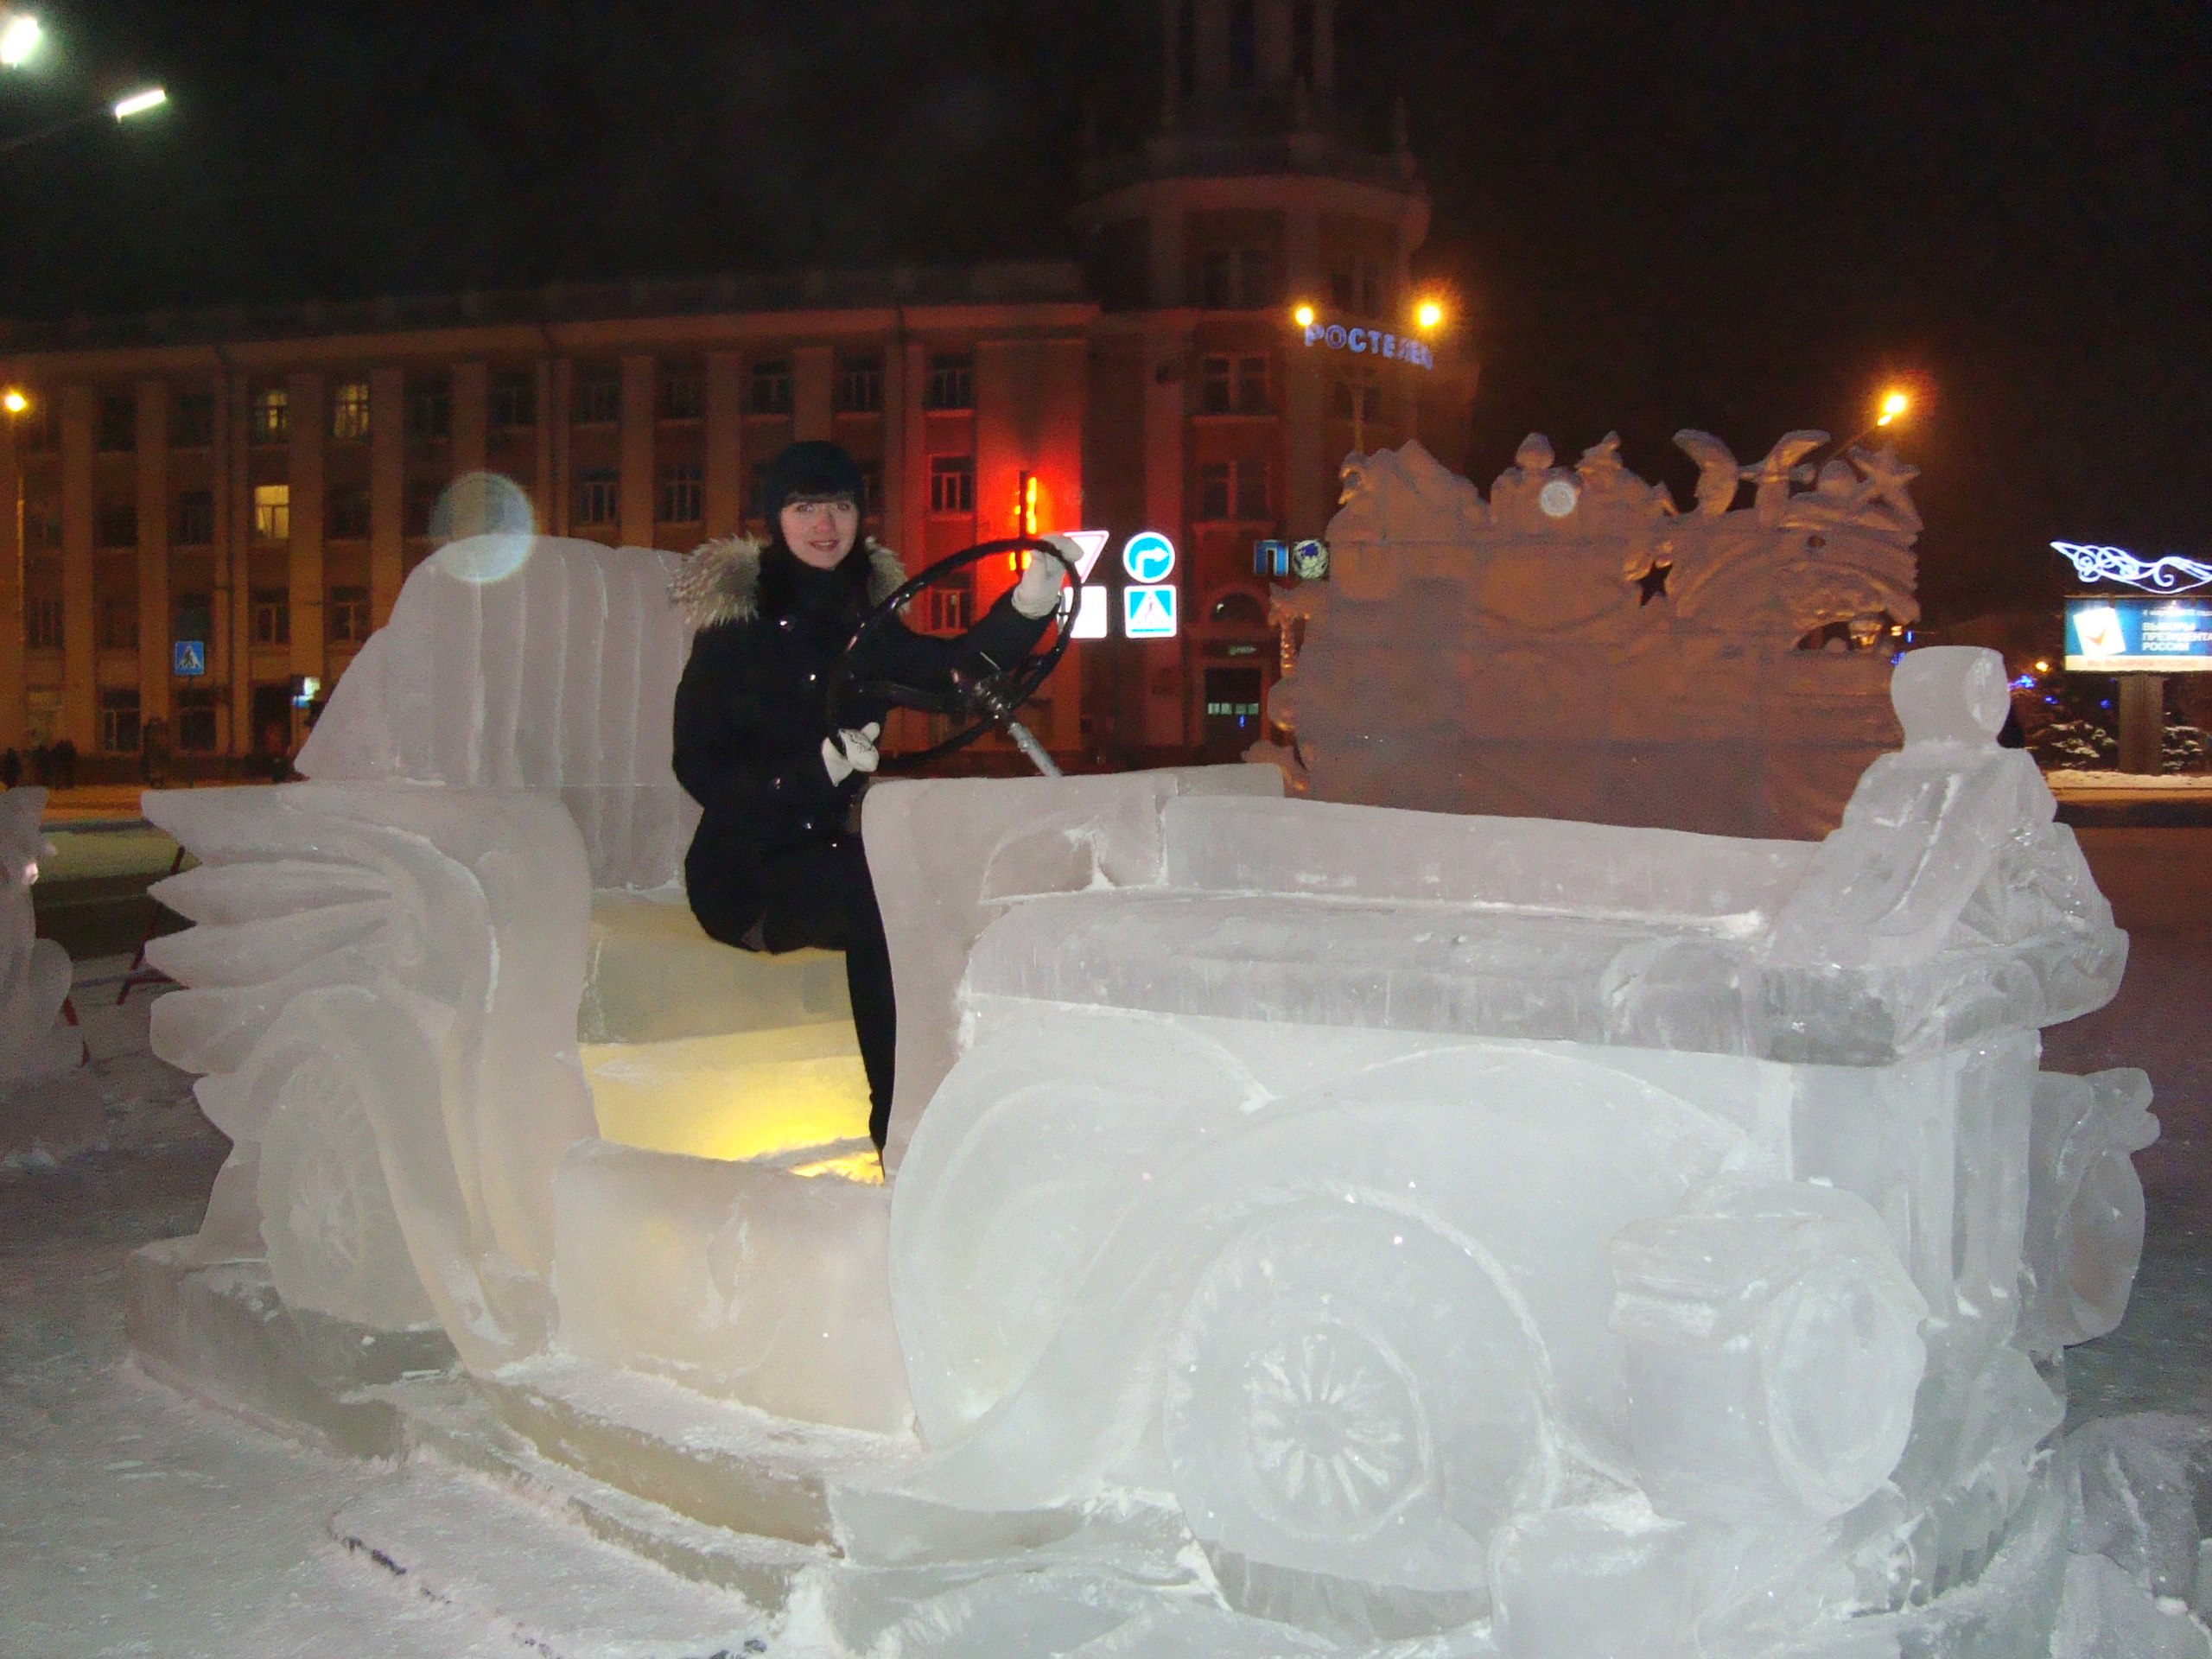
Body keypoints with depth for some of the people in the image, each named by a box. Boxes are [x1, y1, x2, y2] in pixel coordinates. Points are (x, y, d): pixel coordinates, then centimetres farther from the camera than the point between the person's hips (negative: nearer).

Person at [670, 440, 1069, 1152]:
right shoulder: (736, 620, -6)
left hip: (833, 853, 5)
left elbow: (952, 669, -7)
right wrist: (821, 765, -25)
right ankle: (898, 1126, -25)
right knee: (877, 895, -32)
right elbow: (700, 771, -12)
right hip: (745, 871, -5)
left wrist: (1027, 605, -23)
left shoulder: (865, 614, 9)